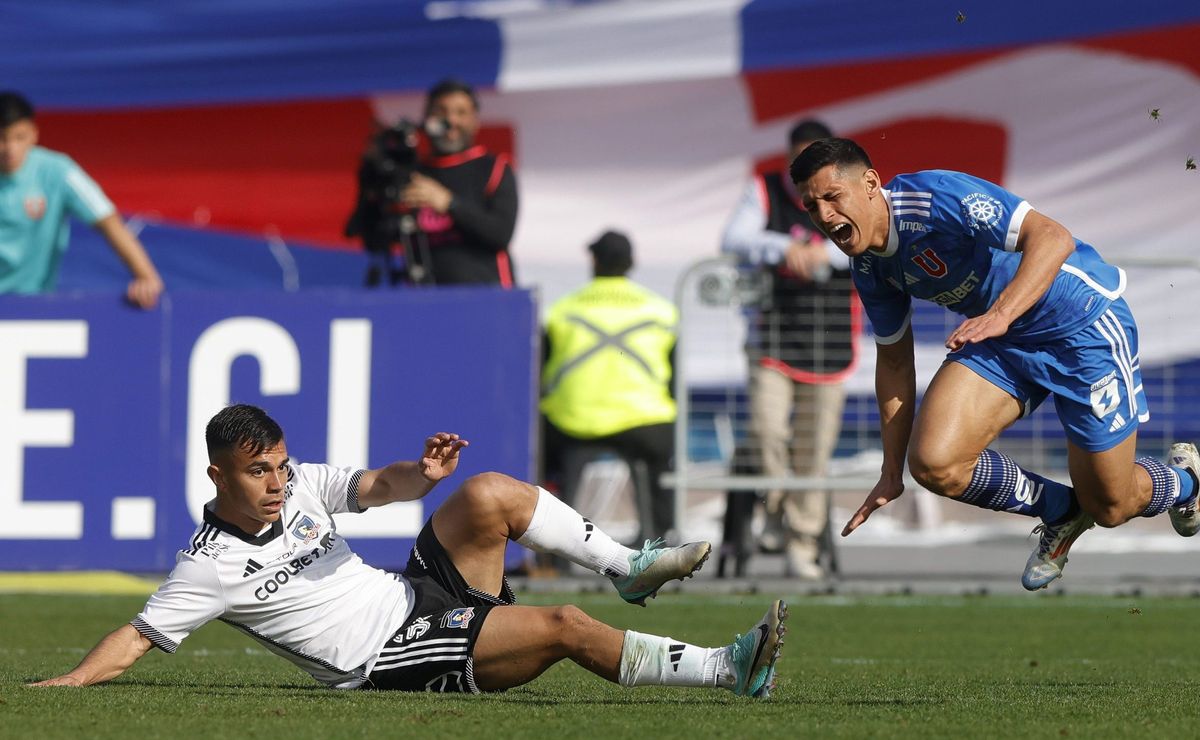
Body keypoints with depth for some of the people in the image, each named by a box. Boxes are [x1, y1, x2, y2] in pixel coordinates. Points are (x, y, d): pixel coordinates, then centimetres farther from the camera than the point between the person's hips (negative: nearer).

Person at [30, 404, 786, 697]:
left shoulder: (296, 486, 5)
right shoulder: (212, 564, -13)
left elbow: (375, 485, 11)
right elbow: (139, 636, -13)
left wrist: (422, 474, -11)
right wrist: (66, 682, -26)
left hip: (419, 594, 8)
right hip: (395, 658, -8)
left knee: (490, 493, -11)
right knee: (564, 627, -21)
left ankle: (630, 566, 1)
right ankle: (727, 669, -16)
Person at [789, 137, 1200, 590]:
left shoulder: (936, 197, -28)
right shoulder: (869, 267, -4)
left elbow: (1054, 238, -37)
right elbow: (894, 362, 10)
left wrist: (1000, 315, -51)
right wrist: (891, 475, 9)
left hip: (1083, 323, -7)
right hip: (999, 337, 7)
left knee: (1109, 508, 0)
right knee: (933, 463, -16)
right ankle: (1062, 511, 12)